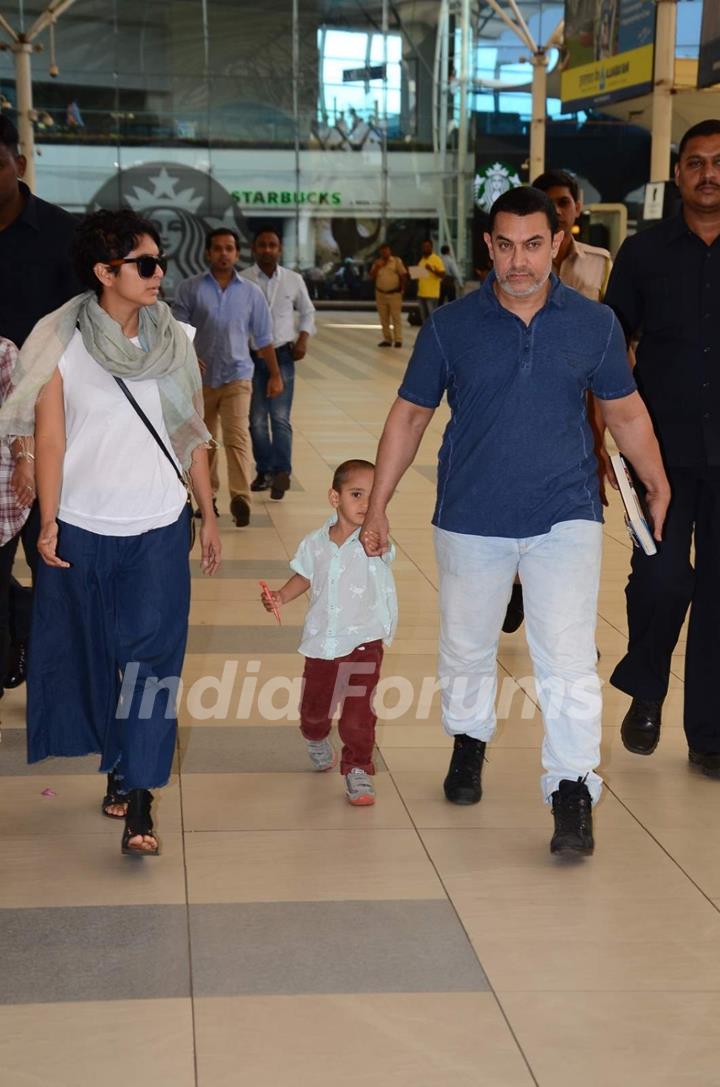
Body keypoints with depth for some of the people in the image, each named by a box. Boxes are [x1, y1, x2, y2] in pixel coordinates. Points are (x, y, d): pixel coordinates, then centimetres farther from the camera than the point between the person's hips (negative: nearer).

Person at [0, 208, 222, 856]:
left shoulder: (174, 341, 1)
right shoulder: (61, 343, -6)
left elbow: (191, 435, 7)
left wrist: (208, 515, 9)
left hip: (159, 528, 1)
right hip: (83, 528, -1)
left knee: (152, 658, -5)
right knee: (95, 654, 11)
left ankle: (138, 800, -2)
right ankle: (124, 770, 29)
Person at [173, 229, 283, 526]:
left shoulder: (251, 292, 7)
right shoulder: (190, 289, 2)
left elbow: (263, 338, 13)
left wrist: (275, 375, 14)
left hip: (237, 376, -1)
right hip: (200, 378, 1)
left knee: (237, 437, -15)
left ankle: (241, 498, -22)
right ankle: (208, 496, 23)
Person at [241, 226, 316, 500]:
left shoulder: (294, 280, 4)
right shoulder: (242, 281, -4)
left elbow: (307, 312, 17)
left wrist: (303, 339, 2)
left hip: (282, 355, 0)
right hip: (251, 356, 0)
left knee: (280, 417, -8)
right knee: (257, 419, 4)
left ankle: (282, 471, -8)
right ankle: (264, 470, 16)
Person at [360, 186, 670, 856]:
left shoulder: (594, 324, -1)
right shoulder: (450, 327, -3)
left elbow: (625, 411, 11)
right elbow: (408, 416, 5)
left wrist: (658, 485, 7)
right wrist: (377, 506, 5)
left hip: (565, 517, -1)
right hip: (471, 519, 1)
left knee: (568, 660, -8)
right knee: (466, 650, 16)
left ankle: (573, 793, 2)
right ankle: (469, 743, 41)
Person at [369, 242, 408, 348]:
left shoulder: (397, 261, 0)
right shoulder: (377, 263, 10)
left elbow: (403, 275, -2)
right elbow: (372, 277, 4)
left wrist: (402, 289, -6)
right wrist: (377, 267, -8)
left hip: (394, 294, -4)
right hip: (381, 294, 4)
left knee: (396, 317, -6)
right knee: (384, 319, 6)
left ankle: (398, 340, -7)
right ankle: (387, 339, 12)